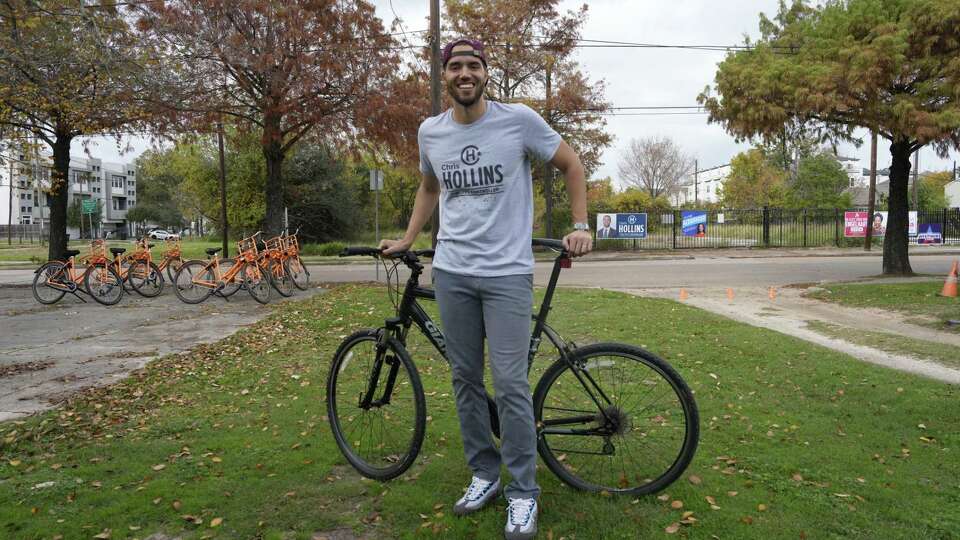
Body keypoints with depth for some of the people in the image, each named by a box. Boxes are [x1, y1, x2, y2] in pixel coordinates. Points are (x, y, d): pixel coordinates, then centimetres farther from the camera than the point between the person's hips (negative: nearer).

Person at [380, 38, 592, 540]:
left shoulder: (518, 119, -5)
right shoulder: (429, 131, 7)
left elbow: (571, 164, 6)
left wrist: (580, 226, -2)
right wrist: (406, 239, 19)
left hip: (508, 273, -4)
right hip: (451, 273, 4)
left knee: (510, 384, -6)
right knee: (466, 380, 10)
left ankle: (523, 492, 11)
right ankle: (484, 474, 27)